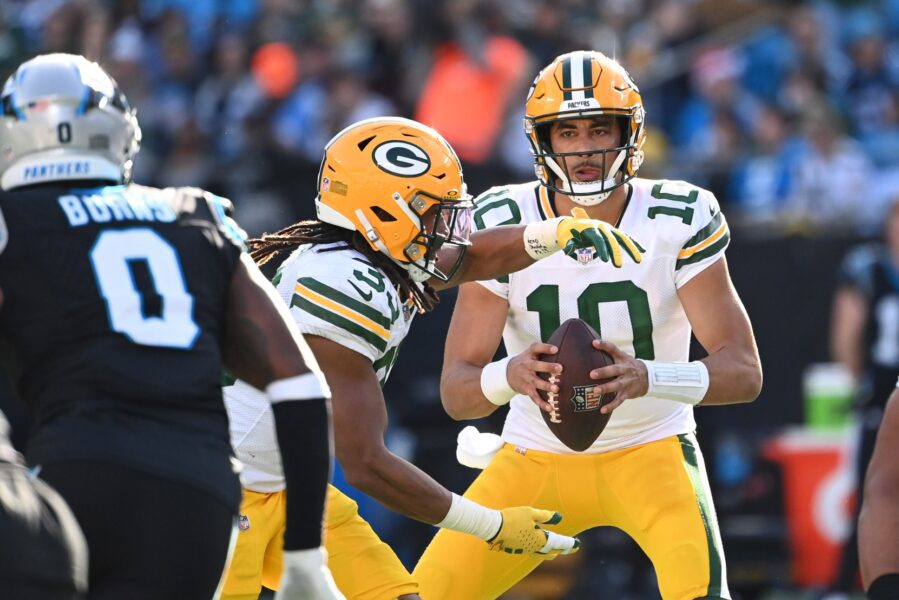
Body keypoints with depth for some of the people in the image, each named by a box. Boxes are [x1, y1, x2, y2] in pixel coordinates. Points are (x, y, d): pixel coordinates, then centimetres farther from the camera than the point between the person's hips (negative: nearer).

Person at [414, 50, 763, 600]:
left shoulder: (679, 220, -16)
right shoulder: (503, 225, -13)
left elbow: (744, 370, -20)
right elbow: (456, 393, -14)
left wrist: (648, 378, -40)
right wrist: (509, 375, -39)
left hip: (650, 449, -2)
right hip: (536, 457, 2)